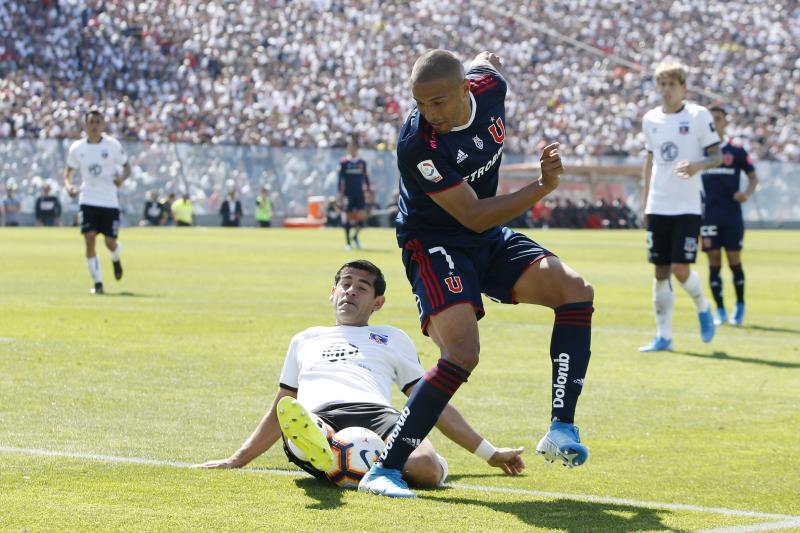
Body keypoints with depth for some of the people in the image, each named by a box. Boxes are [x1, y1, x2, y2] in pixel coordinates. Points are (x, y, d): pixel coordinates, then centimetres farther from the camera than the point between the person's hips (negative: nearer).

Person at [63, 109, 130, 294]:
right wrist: (68, 185, -10)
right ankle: (97, 283, -1)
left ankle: (116, 260, 37)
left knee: (110, 242, -2)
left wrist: (122, 178, -18)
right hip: (88, 201, 1)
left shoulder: (113, 145, -3)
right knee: (89, 239, -11)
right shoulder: (77, 148, 2)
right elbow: (69, 171, 12)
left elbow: (127, 167, 5)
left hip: (110, 201, -1)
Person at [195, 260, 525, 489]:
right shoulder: (305, 340, 39)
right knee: (292, 415, -46)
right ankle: (320, 449, -70)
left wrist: (487, 453, 25)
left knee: (426, 468, -41)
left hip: (376, 413, 0)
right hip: (317, 418, 0)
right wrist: (237, 460, 35)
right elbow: (279, 412, 43)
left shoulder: (393, 339, 34)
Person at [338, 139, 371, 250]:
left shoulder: (362, 163, 7)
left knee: (362, 217, -9)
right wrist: (340, 195, -7)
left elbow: (366, 178, 13)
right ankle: (348, 242, 12)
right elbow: (340, 180, -2)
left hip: (360, 195, 2)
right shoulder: (343, 162, -2)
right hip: (348, 195, -2)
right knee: (348, 218, 1)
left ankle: (355, 236, 16)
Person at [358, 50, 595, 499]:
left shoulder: (490, 87, -14)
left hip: (491, 240, 7)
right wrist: (543, 187, -32)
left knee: (576, 290, -12)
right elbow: (473, 216, -27)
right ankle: (385, 470, -19)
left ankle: (562, 428, -13)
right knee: (462, 353, -24)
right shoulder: (417, 146, -30)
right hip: (435, 244, -7)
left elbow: (488, 60, 14)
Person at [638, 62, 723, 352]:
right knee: (661, 271, 4)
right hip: (658, 206, 4)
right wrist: (645, 202, 15)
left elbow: (716, 156, -2)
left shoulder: (699, 115, -4)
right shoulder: (650, 119, 9)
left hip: (687, 206, -4)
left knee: (680, 269, -11)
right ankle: (663, 336, 10)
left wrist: (697, 165, -24)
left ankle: (703, 307, 19)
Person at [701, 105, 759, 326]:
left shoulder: (736, 151, 1)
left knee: (734, 262, 0)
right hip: (708, 215, 1)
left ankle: (740, 307, 16)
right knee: (714, 263, 1)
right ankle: (720, 311, 8)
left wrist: (747, 194, -13)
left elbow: (753, 177, 7)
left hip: (732, 215, -1)